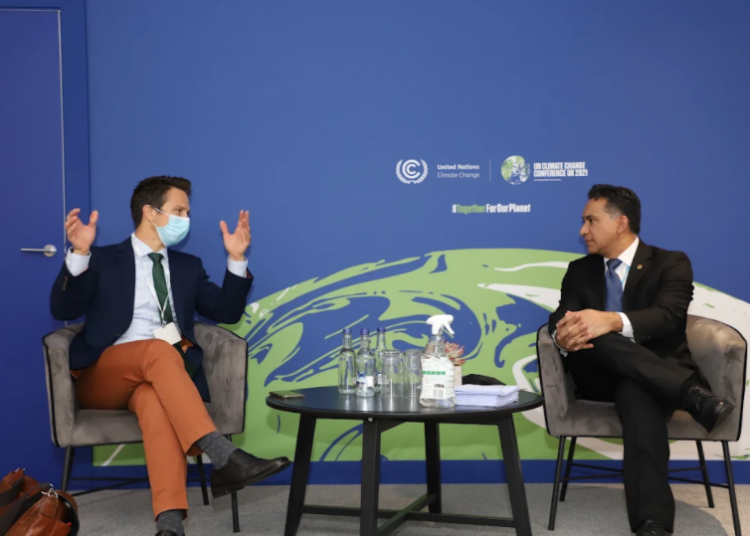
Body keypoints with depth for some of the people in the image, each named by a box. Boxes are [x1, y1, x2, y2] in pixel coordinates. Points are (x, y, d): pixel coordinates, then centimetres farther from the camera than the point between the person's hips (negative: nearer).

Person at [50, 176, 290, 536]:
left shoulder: (188, 266, 21)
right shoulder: (103, 260, 9)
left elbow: (226, 312, 11)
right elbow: (63, 310, -6)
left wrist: (236, 259, -1)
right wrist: (79, 253, -20)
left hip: (159, 377, 2)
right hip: (104, 378, -2)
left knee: (156, 400, -38)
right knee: (159, 350, -36)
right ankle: (223, 457, -48)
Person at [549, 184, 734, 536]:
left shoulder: (671, 264, 4)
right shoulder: (580, 271, 17)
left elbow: (669, 315, -17)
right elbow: (562, 318, -1)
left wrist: (613, 322, -39)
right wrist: (564, 334, -30)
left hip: (659, 374, -3)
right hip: (603, 378, 3)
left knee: (636, 390, -43)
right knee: (584, 336, -34)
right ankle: (692, 395, -46)